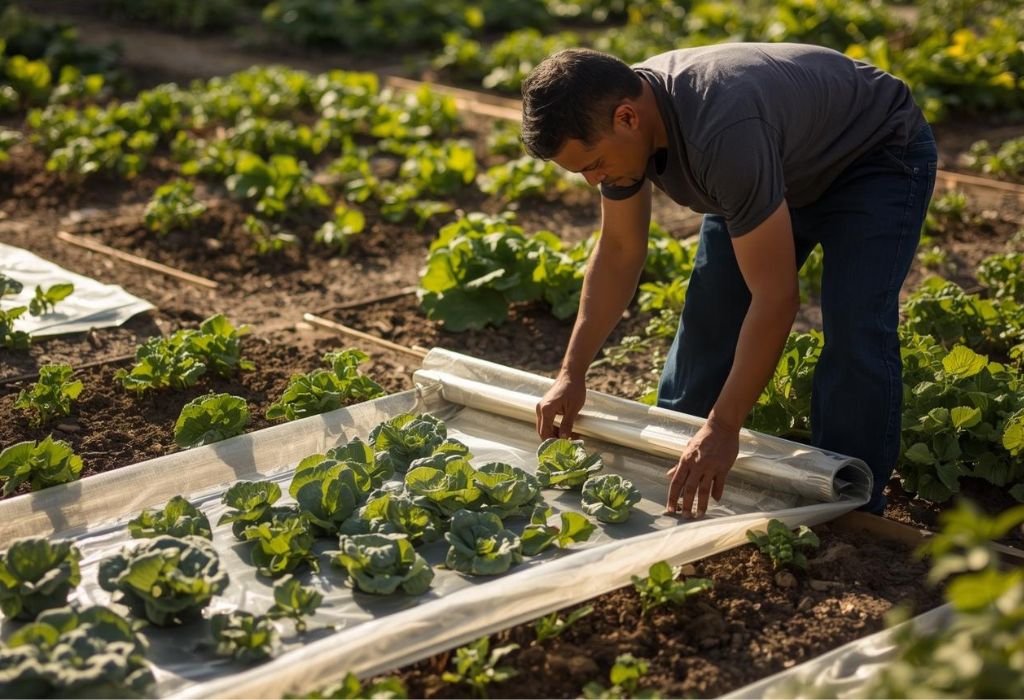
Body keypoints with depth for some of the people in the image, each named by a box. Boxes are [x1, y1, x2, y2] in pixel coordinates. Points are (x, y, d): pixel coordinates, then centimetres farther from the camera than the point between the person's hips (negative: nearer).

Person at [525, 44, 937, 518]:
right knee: (707, 318, 2)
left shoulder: (721, 133, -44)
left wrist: (723, 426, -39)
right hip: (784, 168, 8)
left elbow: (775, 298, -41)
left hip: (876, 156, -7)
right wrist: (571, 375, -8)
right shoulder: (610, 118, -18)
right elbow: (618, 251, -5)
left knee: (854, 333, -23)